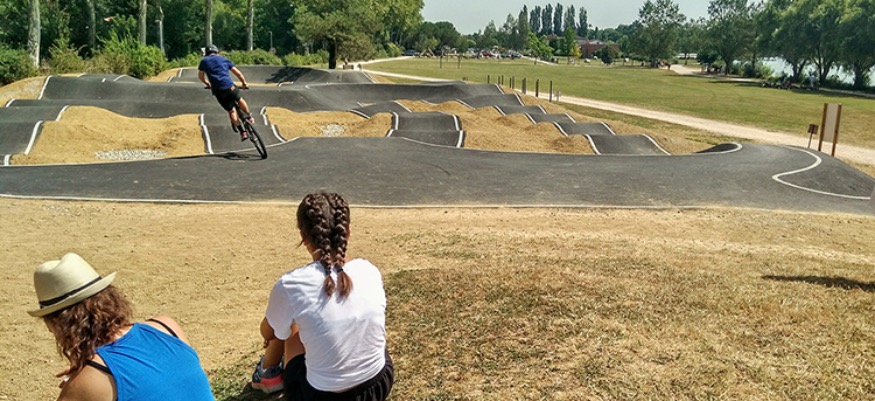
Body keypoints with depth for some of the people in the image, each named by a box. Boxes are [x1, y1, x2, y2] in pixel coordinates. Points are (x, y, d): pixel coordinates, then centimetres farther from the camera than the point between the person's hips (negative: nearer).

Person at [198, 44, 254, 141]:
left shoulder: (204, 61, 16)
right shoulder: (224, 59, 17)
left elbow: (200, 76, 25)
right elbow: (238, 73, 18)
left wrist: (207, 83, 42)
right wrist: (244, 83, 30)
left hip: (217, 91, 1)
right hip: (229, 87, -1)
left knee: (231, 111, 11)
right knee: (240, 100, 29)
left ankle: (243, 132, 6)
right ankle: (249, 118, 34)